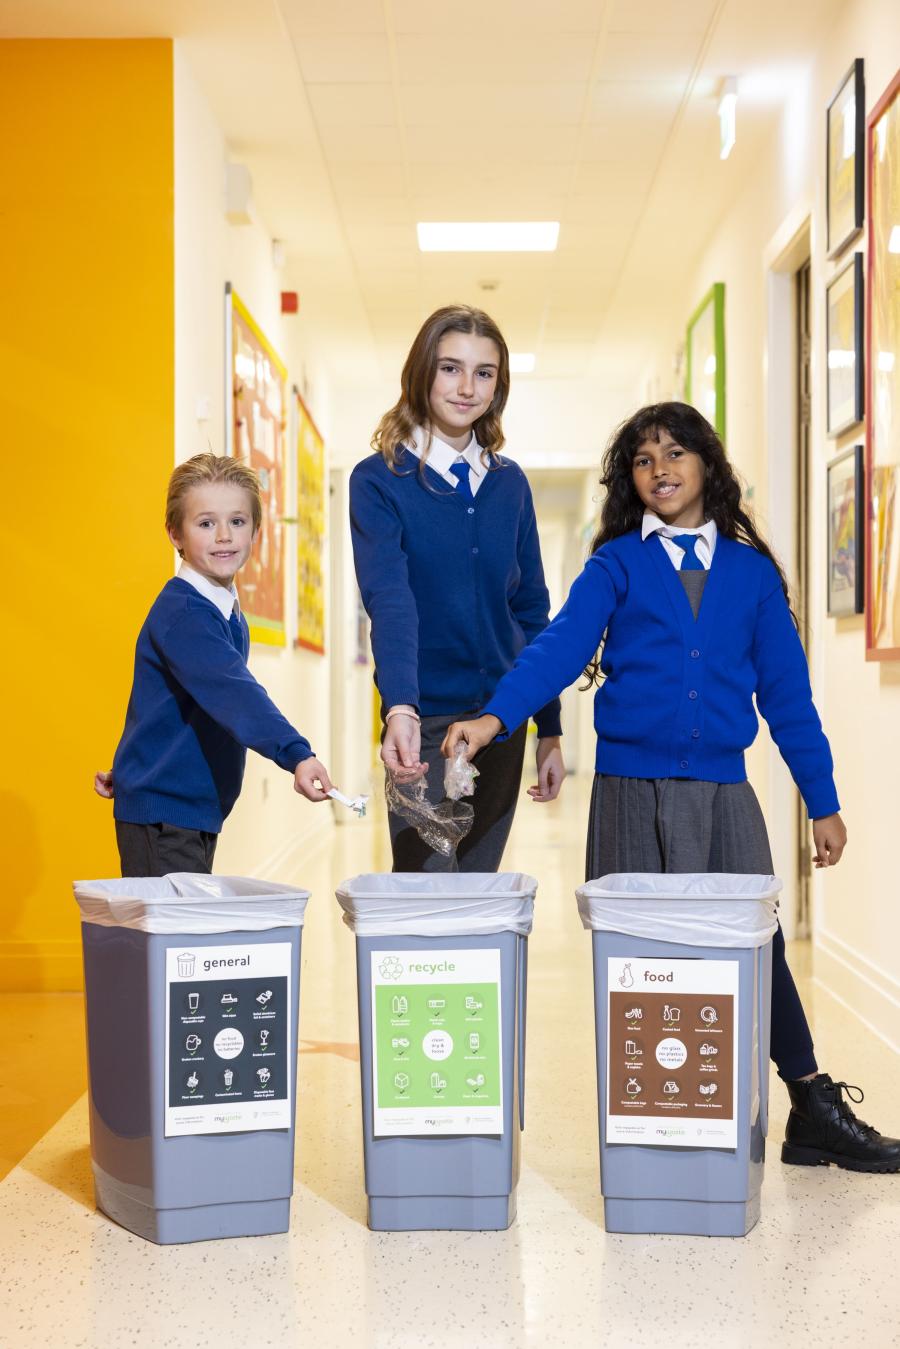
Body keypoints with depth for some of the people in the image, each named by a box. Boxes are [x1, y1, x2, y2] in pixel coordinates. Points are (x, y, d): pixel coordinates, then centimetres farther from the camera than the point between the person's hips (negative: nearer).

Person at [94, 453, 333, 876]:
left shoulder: (229, 614, 11)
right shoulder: (181, 612, -19)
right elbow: (233, 691, -33)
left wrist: (130, 768, 27)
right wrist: (296, 755, -45)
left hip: (199, 809, 9)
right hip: (160, 813, -9)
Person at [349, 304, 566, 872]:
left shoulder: (509, 483, 7)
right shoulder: (380, 479, -6)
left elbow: (531, 609, 11)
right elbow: (389, 601, -21)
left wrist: (550, 729, 9)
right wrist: (400, 708, -36)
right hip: (425, 724, -4)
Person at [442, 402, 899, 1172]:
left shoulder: (752, 571, 10)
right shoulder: (617, 565, 5)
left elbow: (787, 692, 10)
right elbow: (560, 648, -10)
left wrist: (823, 802, 8)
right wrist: (495, 718, -27)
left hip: (724, 792, 1)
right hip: (632, 790, -1)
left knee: (755, 948, -2)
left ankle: (814, 1110, 12)